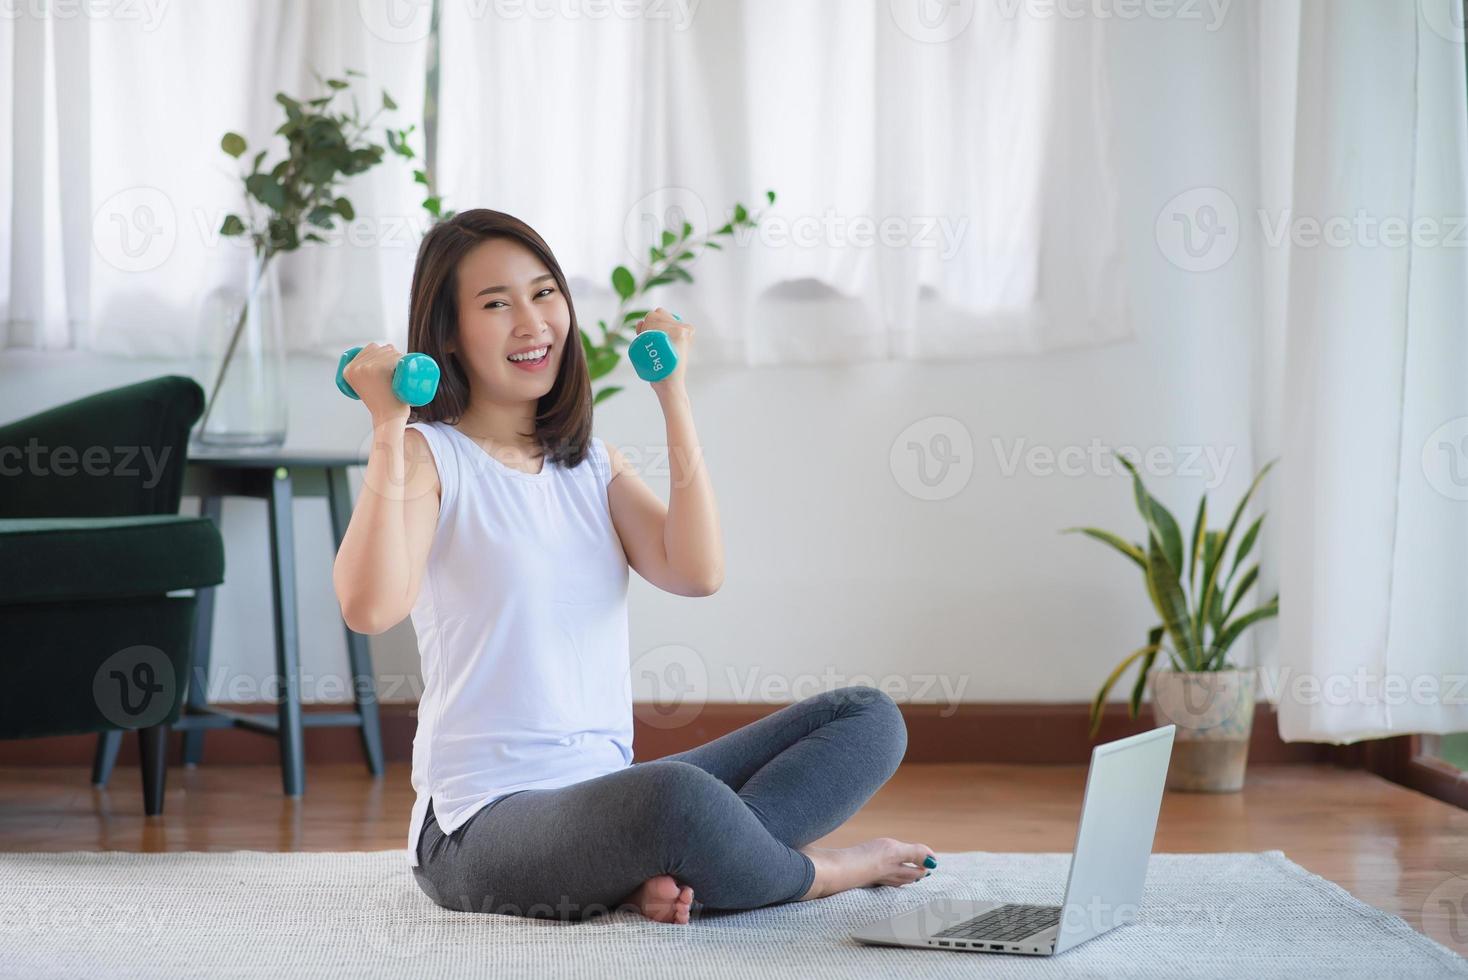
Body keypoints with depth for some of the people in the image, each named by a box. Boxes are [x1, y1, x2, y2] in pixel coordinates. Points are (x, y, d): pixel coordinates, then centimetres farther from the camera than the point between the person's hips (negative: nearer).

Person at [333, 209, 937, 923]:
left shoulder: (593, 464, 16)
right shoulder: (429, 455, -3)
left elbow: (697, 572, -3)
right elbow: (371, 608, -22)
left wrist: (673, 396, 0)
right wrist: (389, 430, -20)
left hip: (609, 796, 7)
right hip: (486, 823, -7)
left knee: (868, 719, 0)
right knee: (676, 797, -39)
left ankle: (668, 875, -20)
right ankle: (820, 871, -6)